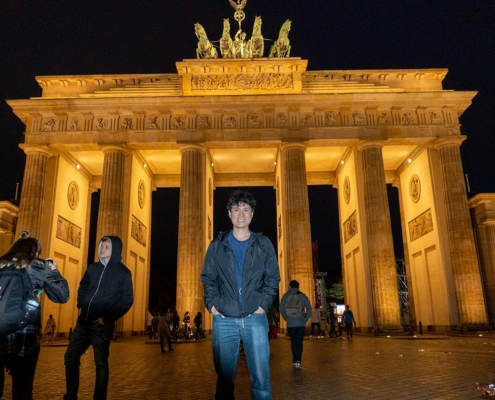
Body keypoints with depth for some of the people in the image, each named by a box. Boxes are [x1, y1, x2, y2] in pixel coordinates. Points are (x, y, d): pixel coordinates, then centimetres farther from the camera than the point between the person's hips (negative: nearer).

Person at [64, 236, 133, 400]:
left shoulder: (123, 273, -8)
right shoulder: (93, 268, 8)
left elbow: (127, 301, -10)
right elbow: (83, 288, 22)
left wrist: (107, 318, -15)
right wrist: (80, 306, 7)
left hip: (102, 325, -6)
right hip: (83, 321, 6)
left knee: (101, 364, 2)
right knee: (70, 357, 10)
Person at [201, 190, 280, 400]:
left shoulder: (264, 244, 7)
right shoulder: (216, 245, 8)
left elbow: (273, 278, 7)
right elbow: (207, 278, 10)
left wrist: (264, 304, -4)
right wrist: (211, 304, -3)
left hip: (255, 319, 0)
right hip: (224, 320, 1)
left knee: (261, 379, 1)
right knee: (224, 378, 8)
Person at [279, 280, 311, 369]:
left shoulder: (285, 296, 1)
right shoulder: (302, 295, 1)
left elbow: (281, 309, -1)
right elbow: (309, 309, -3)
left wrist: (286, 318, 8)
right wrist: (305, 319, 4)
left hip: (290, 324, 1)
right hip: (301, 323, 0)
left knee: (293, 342, 12)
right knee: (299, 342, 3)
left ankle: (295, 361, 13)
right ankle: (298, 361, -10)